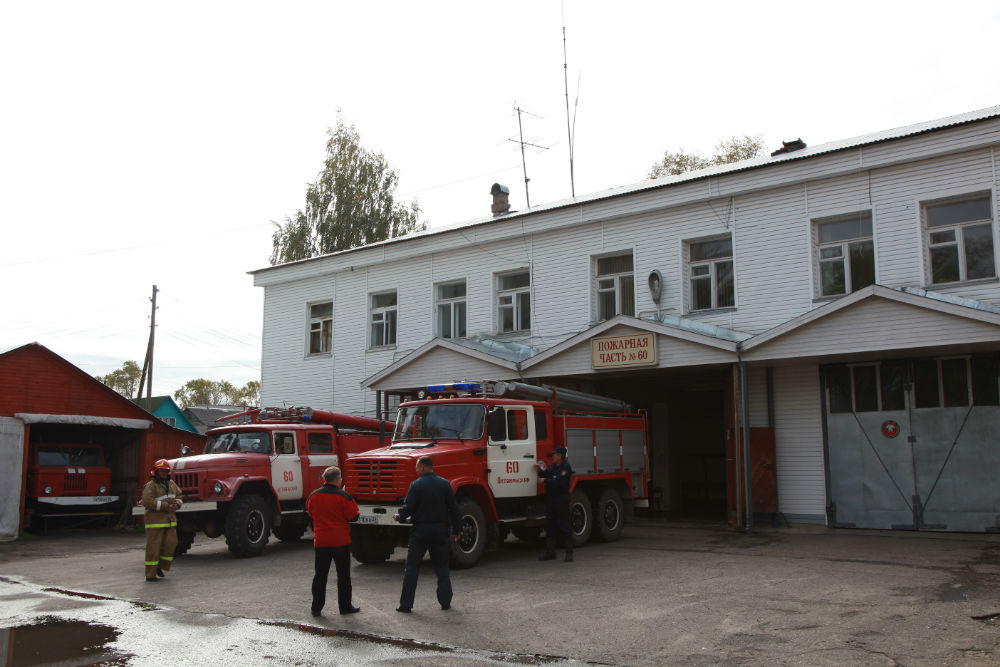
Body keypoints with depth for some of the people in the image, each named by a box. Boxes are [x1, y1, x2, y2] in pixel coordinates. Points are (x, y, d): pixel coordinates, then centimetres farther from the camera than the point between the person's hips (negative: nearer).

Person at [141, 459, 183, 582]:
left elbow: (178, 496, 20)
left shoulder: (171, 484, 14)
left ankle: (162, 567, 22)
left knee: (170, 544, 3)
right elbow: (147, 501, -20)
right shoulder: (150, 486, -8)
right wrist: (166, 506, -20)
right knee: (154, 547, -3)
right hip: (155, 520, -6)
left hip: (170, 520, 6)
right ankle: (150, 575, 4)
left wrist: (176, 504, -4)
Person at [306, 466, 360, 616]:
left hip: (320, 542, 4)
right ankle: (345, 606, 15)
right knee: (343, 575, 8)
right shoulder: (343, 496, -13)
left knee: (320, 575, 10)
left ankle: (316, 607, 13)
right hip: (341, 541, -3)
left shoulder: (313, 495, 0)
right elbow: (353, 517, -9)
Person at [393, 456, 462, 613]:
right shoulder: (445, 484, 2)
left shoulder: (416, 485, -8)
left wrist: (399, 517, 11)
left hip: (420, 531, -3)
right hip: (440, 530, 3)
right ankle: (445, 601, 11)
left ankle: (406, 604, 6)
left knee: (411, 568, 5)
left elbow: (408, 508, -10)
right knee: (441, 567, 12)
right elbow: (453, 508, 2)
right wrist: (456, 529, 11)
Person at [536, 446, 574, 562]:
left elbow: (558, 482, -21)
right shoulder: (553, 466, 15)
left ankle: (569, 553, 3)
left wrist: (545, 481, -11)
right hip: (550, 499, 8)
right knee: (549, 525, 9)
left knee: (564, 526, -4)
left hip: (562, 500, -8)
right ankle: (550, 551, 16)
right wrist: (540, 469, 4)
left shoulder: (566, 467, -13)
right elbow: (546, 475, 21)